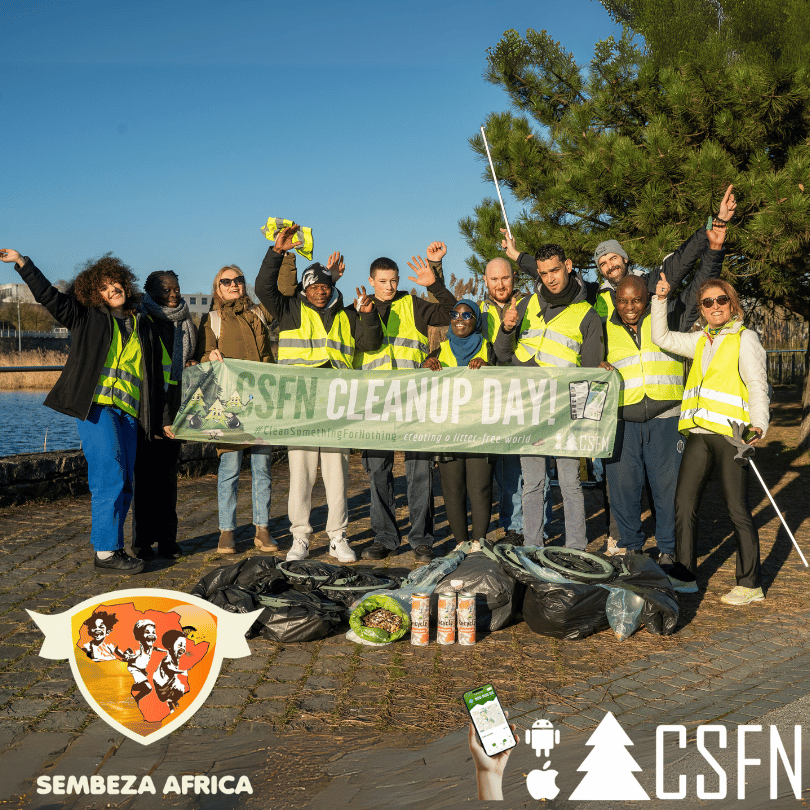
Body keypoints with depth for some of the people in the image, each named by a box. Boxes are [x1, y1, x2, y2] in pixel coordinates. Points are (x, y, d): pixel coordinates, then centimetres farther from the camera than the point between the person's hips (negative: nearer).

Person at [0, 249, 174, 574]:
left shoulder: (144, 327, 19)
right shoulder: (86, 318, 10)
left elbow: (158, 377, 20)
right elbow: (49, 296, 3)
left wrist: (165, 419, 19)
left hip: (129, 413, 5)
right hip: (95, 407, -5)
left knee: (124, 485, 4)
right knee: (110, 477, -13)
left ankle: (112, 547, 14)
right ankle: (106, 552, -7)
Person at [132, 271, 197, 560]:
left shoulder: (185, 322, 15)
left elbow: (193, 357, 24)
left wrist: (193, 365, 3)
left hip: (174, 407, 5)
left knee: (168, 473, 8)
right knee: (145, 472, -3)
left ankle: (168, 539, 13)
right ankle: (142, 541, 4)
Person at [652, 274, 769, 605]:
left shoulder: (745, 338, 0)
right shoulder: (700, 341, 18)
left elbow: (757, 385, -7)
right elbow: (661, 338, 22)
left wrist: (758, 424, -21)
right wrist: (661, 300, 12)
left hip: (731, 434, -6)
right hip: (698, 434, 6)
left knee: (737, 510, -1)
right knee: (684, 505, 6)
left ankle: (750, 584, 8)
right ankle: (684, 576, 17)